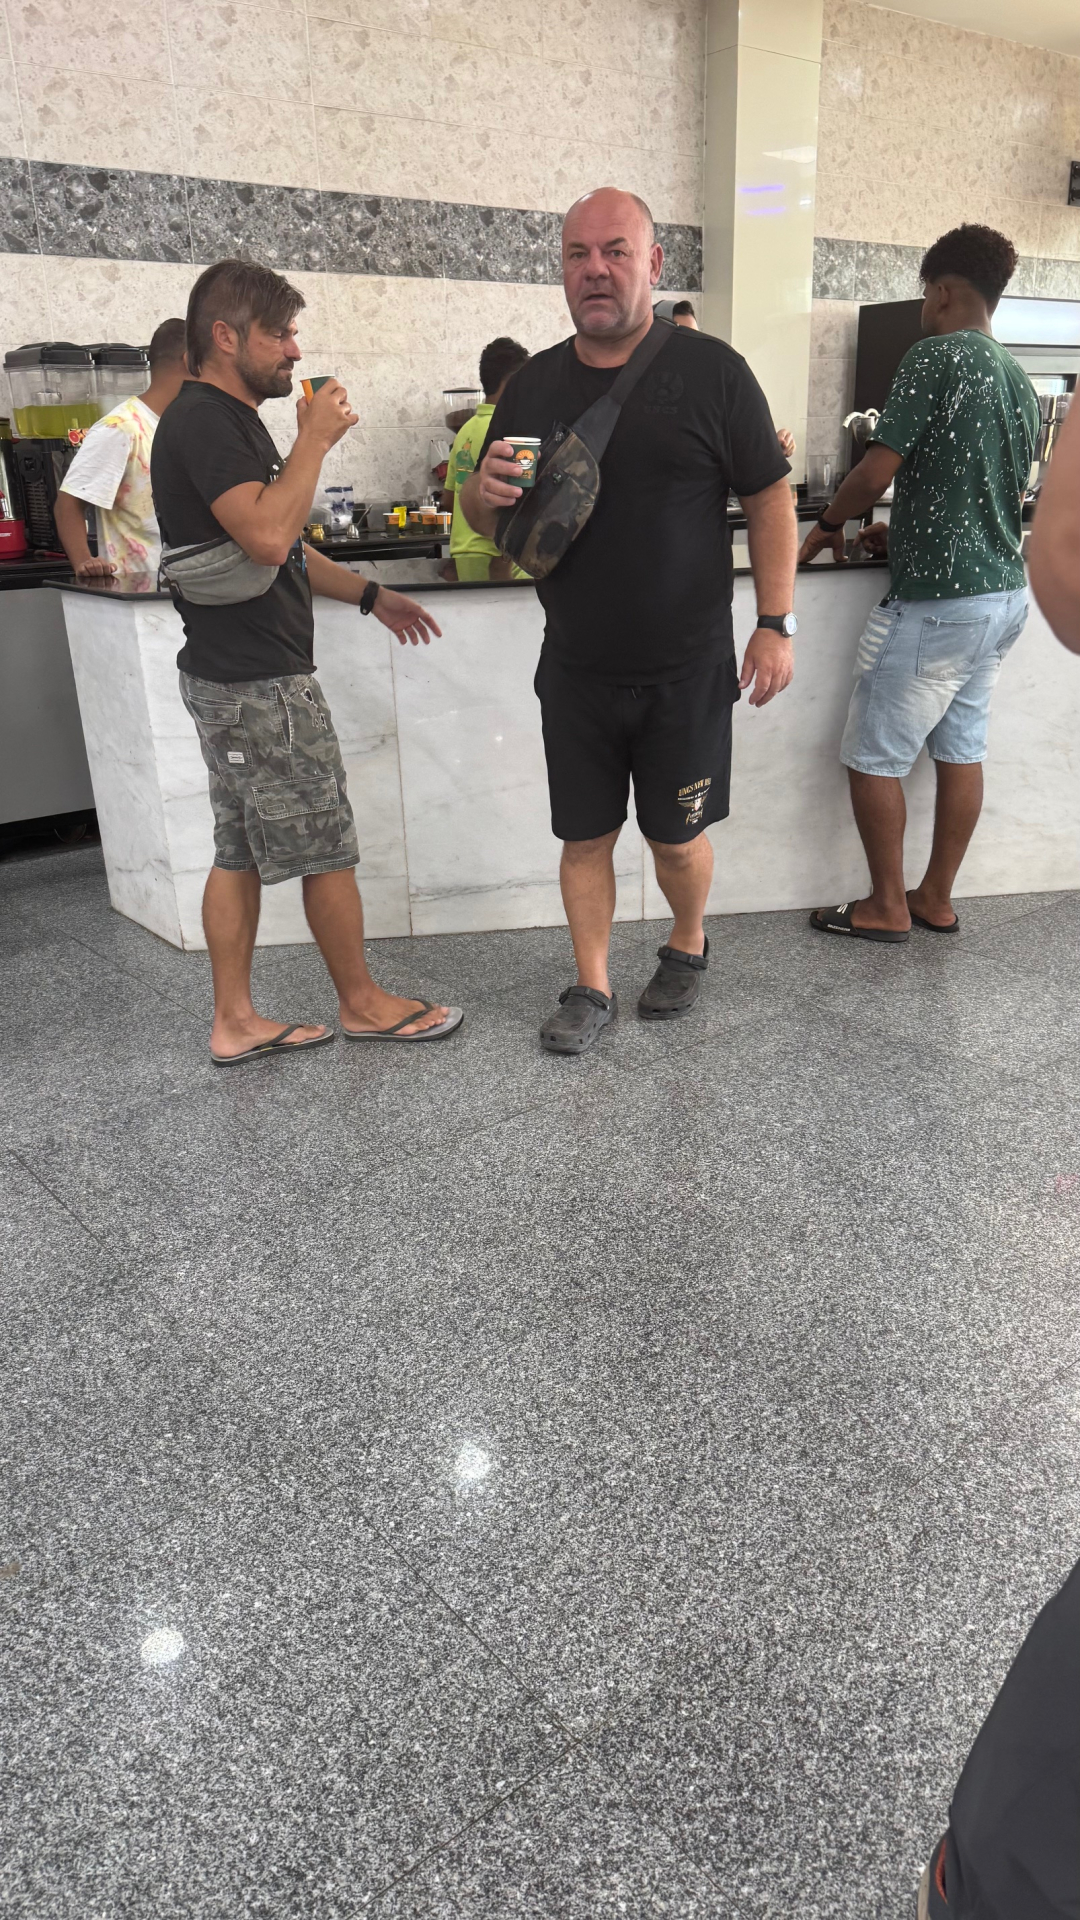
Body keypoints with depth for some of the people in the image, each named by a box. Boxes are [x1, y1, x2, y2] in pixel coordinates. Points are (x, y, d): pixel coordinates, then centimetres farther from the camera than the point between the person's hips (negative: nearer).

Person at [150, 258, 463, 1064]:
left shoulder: (228, 419, 19)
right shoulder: (204, 421, -14)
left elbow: (281, 550, 26)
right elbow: (266, 535, -27)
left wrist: (370, 594, 23)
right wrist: (316, 438, -17)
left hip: (229, 674, 10)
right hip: (258, 680, -10)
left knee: (240, 850, 10)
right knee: (327, 848, 0)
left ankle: (235, 1020, 17)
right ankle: (363, 1003, 15)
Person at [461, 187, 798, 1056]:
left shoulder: (712, 370, -5)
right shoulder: (535, 384, 6)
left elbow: (770, 498, -2)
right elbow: (484, 517, 11)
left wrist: (777, 624, -9)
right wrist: (486, 491, -14)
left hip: (687, 671, -3)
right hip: (576, 669, 3)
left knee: (676, 836, 8)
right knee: (585, 836, 9)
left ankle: (689, 946, 37)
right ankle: (592, 990, 24)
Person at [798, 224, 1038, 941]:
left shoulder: (935, 356, -12)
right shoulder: (1020, 381, 13)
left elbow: (877, 472, -16)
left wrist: (829, 523, 3)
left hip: (937, 604, -9)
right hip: (1006, 593, 9)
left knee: (873, 758, 2)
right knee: (962, 748, 13)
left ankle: (888, 908, 10)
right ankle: (937, 899, 23)